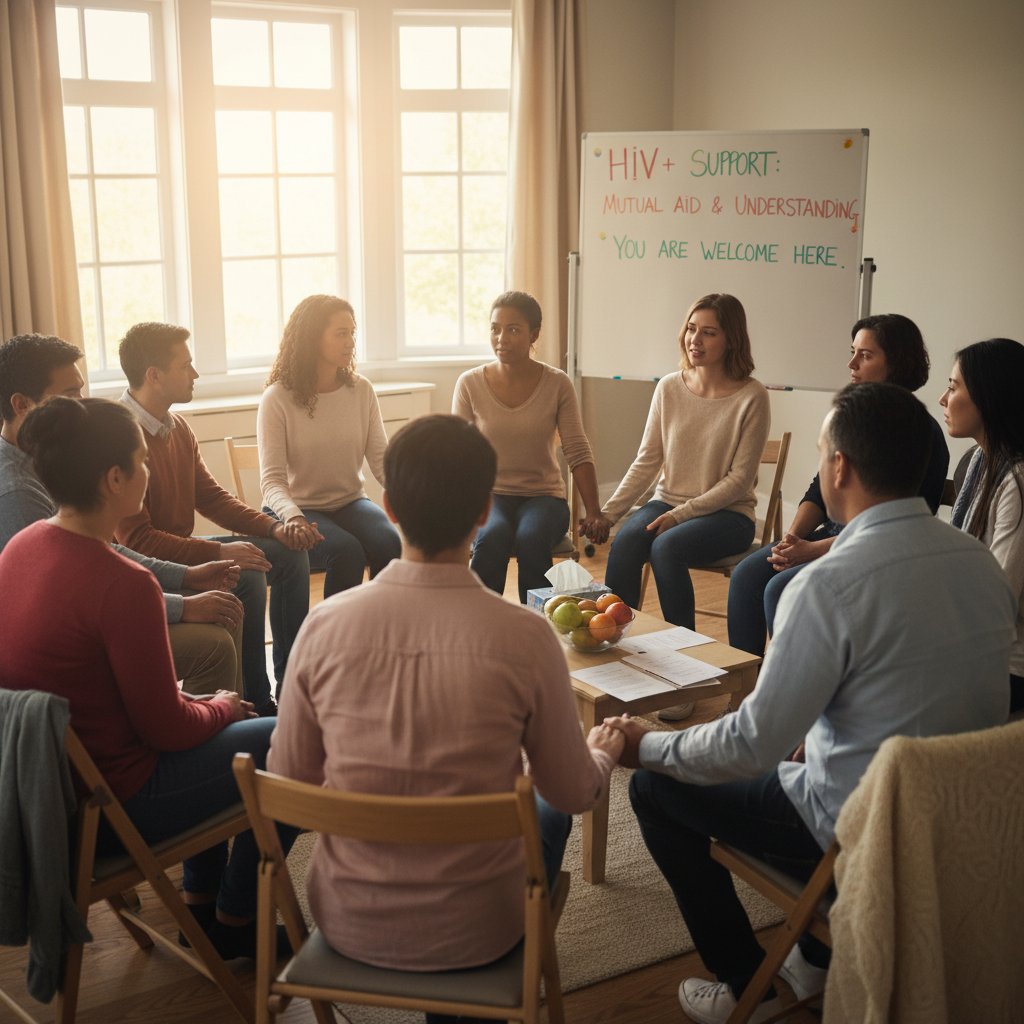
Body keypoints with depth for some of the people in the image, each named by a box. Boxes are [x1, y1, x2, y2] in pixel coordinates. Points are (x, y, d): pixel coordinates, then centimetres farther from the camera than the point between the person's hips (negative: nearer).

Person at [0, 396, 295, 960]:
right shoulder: (122, 584, -29)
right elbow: (166, 729, -19)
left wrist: (197, 702, 9)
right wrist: (222, 707, 2)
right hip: (112, 801, -9)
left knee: (213, 715, 27)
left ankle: (199, 904, 35)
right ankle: (235, 922, 22)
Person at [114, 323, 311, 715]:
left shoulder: (177, 426, 6)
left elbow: (211, 497, 12)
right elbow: (137, 539, -26)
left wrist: (274, 528, -2)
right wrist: (219, 552, -29)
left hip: (182, 550, 10)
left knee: (289, 553, 5)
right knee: (245, 577, -29)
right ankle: (255, 705, -15)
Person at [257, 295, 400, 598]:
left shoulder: (361, 390, 1)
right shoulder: (277, 399, -11)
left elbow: (382, 460, -3)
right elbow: (272, 479, -15)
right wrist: (293, 517, -36)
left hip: (350, 502, 4)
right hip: (299, 507, -3)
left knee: (390, 544, -27)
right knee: (346, 551, -32)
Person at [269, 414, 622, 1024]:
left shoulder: (325, 624, -15)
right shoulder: (524, 637, -21)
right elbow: (575, 794, -6)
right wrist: (604, 753, 17)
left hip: (347, 925, 3)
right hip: (472, 932, -2)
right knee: (549, 811, 29)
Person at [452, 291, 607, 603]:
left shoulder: (557, 384, -3)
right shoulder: (470, 384, -2)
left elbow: (578, 454, -3)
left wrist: (593, 513, -14)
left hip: (543, 495, 0)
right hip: (490, 495, 0)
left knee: (531, 538, -34)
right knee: (493, 536, -35)